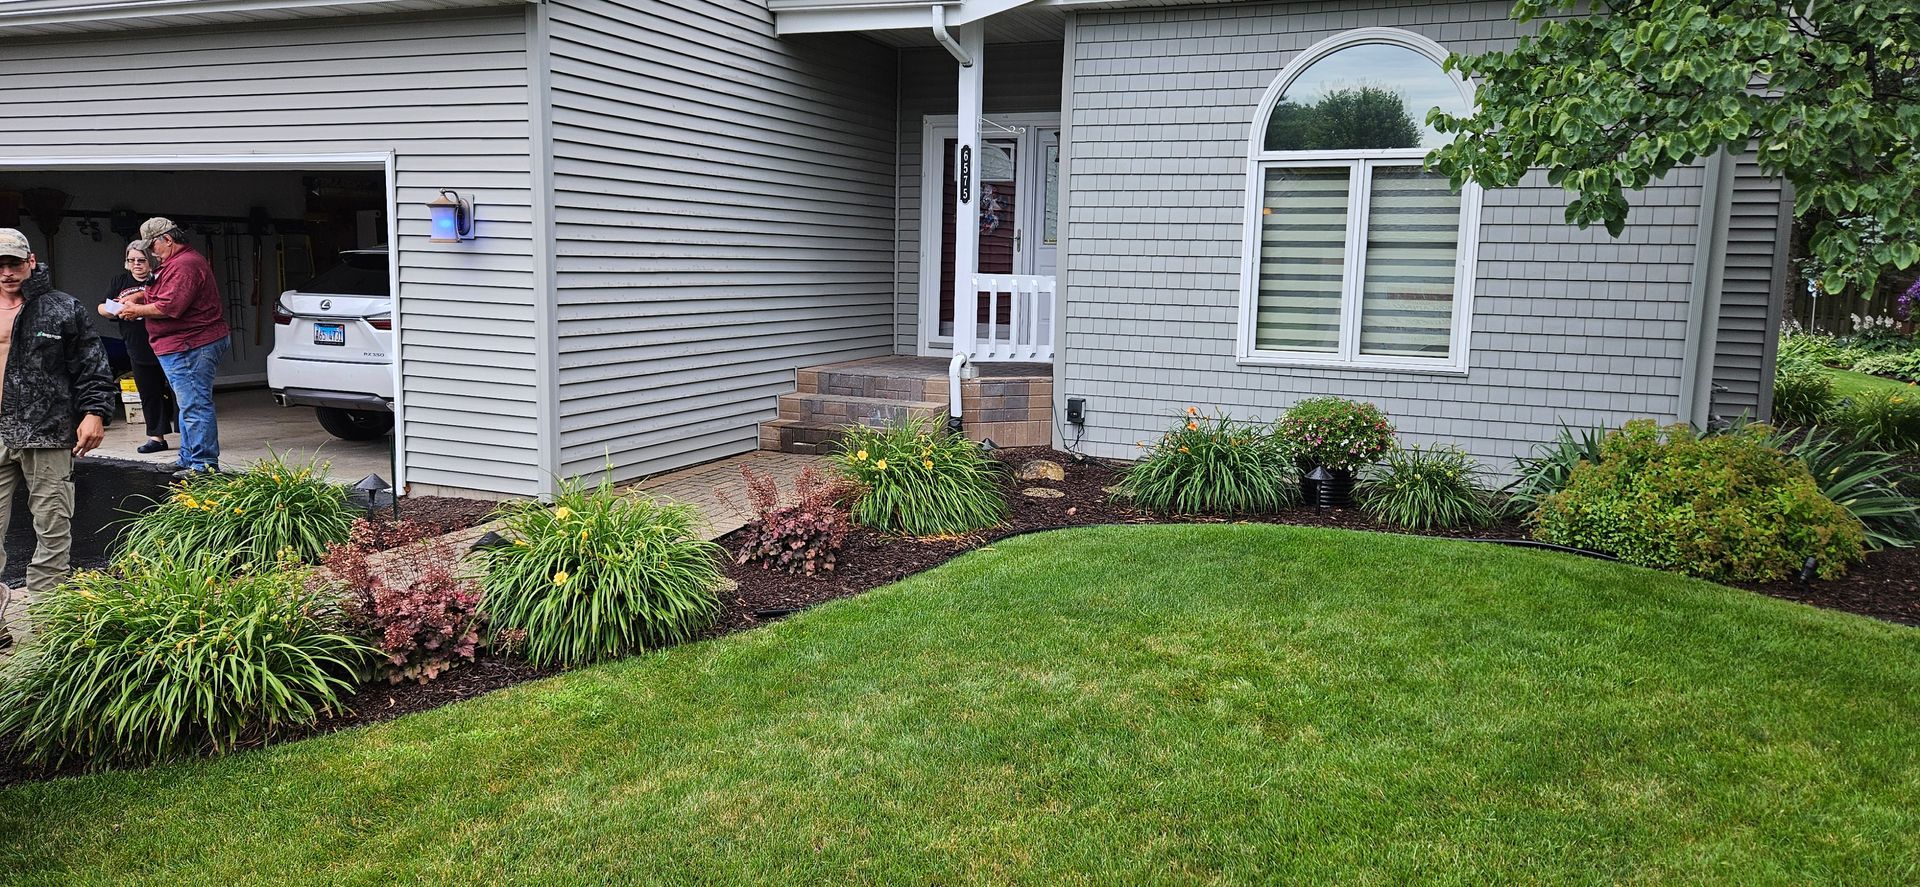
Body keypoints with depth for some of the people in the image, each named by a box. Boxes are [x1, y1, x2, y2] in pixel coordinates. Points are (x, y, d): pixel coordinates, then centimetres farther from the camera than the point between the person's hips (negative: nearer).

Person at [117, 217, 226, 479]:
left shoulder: (184, 266, -17)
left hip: (190, 347, -12)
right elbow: (165, 291, 35)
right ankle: (189, 461, 24)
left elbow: (169, 307, -24)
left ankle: (203, 465, -9)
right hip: (184, 347, 12)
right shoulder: (179, 261, 20)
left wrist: (137, 310, -8)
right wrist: (139, 296, 18)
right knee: (190, 405, 16)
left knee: (194, 405, -10)